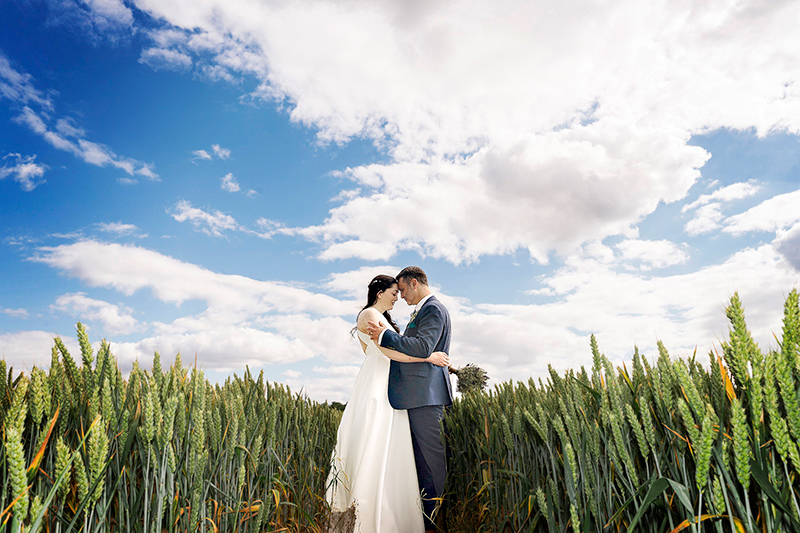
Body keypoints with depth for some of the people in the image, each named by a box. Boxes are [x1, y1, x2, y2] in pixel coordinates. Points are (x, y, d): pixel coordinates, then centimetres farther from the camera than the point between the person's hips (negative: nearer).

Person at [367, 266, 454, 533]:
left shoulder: (433, 309, -10)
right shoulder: (421, 311, 21)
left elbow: (422, 347, -22)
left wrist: (386, 336, -18)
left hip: (427, 395, -11)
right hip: (417, 395, 11)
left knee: (433, 457, -3)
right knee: (421, 459, 15)